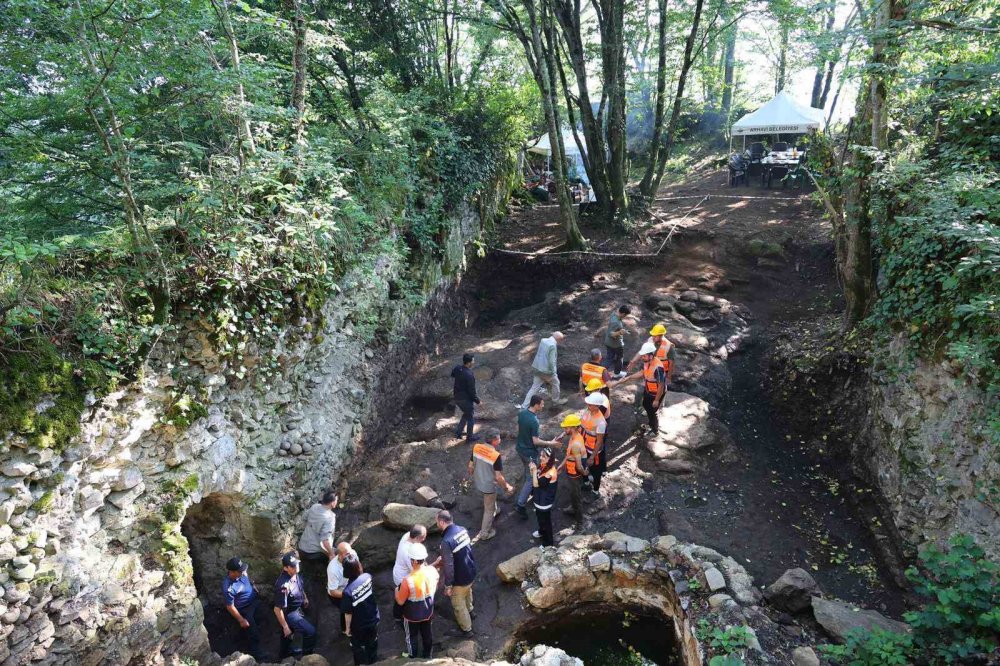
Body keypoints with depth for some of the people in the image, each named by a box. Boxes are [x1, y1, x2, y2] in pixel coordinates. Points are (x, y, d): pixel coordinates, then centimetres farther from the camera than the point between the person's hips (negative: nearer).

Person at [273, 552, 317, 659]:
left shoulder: (296, 575, -15)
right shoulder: (283, 585, -40)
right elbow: (277, 609, -31)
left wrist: (305, 598, 24)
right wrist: (285, 627, -22)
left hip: (297, 609, 8)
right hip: (289, 614, -8)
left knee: (289, 632, 31)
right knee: (311, 632, -10)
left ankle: (285, 653, 56)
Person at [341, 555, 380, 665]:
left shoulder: (348, 591, -34)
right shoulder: (368, 577, -21)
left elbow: (348, 613, -21)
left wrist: (347, 627, -2)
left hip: (358, 626, -4)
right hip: (373, 619, 4)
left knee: (358, 648, 24)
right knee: (372, 643, 30)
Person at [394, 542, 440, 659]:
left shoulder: (408, 580, -38)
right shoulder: (433, 570, -23)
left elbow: (400, 601, -21)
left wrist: (396, 591, -1)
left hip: (412, 615, -4)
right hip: (428, 612, 4)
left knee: (411, 636, 24)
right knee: (427, 633, 28)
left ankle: (413, 658, 47)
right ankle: (427, 654, 51)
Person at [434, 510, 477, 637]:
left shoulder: (447, 541, -33)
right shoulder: (463, 529, -8)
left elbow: (449, 566, -27)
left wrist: (448, 586, -13)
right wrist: (443, 558, 16)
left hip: (460, 578, -7)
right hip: (471, 572, 7)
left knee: (458, 604, 18)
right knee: (467, 593, 35)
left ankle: (466, 630, 37)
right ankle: (469, 612, 61)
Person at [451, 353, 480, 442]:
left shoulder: (457, 369, -6)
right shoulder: (469, 375, -29)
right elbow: (471, 391, -23)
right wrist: (477, 400, -9)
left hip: (457, 398, 7)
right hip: (466, 399, -7)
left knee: (466, 414, 29)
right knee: (471, 418, 13)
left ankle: (458, 432, 29)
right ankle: (469, 437, 23)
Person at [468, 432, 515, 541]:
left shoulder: (476, 447, -14)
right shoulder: (496, 456, -31)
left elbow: (471, 466, -2)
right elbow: (498, 477, -25)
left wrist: (472, 475, 18)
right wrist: (507, 487, -8)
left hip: (478, 483, 6)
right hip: (489, 486, -6)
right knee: (489, 509, 16)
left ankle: (493, 513, 61)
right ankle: (484, 533, 32)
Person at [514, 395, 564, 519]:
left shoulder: (521, 413, -5)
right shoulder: (534, 421, -30)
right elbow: (535, 441, -25)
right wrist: (550, 443, -14)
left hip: (520, 449, 8)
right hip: (530, 453, -8)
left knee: (528, 472, 30)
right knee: (531, 478, 4)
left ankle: (531, 489, 52)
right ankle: (520, 504, 5)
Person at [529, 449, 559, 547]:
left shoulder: (550, 472, -33)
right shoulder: (543, 465, -7)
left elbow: (536, 484, -30)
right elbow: (535, 479, 4)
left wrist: (534, 470, -30)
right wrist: (532, 469, -14)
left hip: (545, 501, -9)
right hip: (539, 498, 9)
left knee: (545, 521, 10)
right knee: (540, 517, 30)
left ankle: (548, 543, 29)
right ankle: (542, 532, 56)